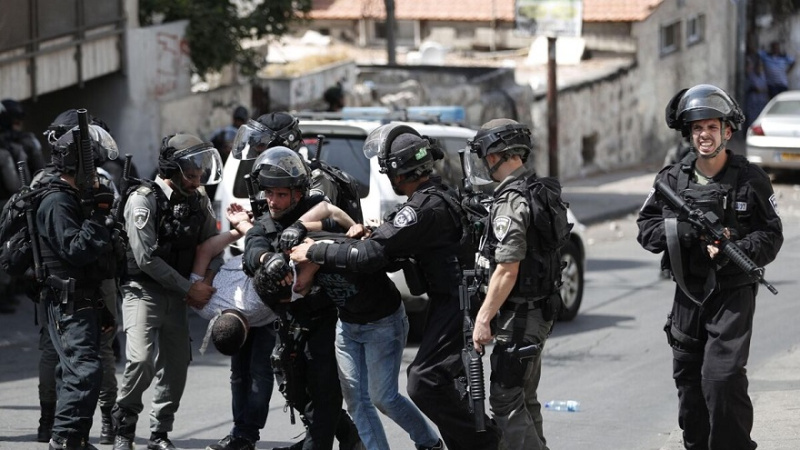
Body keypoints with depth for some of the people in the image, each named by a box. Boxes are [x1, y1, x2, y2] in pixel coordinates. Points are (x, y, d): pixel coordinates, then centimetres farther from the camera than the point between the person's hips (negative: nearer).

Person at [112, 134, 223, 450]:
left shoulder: (198, 201, 6)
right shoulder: (143, 201, -14)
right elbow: (146, 258, -18)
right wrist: (190, 288, -15)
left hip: (176, 295, 7)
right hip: (143, 291, -7)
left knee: (176, 365, 6)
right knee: (142, 360, -21)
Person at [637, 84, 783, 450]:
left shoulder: (750, 179, -3)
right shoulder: (672, 180, 5)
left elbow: (771, 235, -1)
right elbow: (646, 228, 5)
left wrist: (735, 251, -19)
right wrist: (690, 232, -12)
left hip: (733, 294, -4)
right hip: (688, 293, 4)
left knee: (722, 378, -16)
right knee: (688, 379, 9)